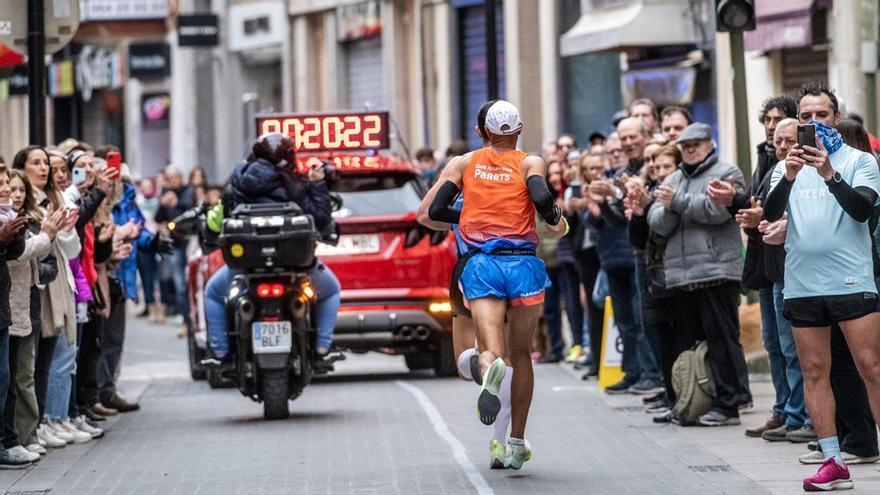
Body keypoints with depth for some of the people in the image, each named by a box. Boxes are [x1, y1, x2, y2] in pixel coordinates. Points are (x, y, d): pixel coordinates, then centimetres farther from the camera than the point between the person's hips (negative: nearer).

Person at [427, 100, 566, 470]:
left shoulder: (466, 163, 12)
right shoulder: (530, 163, 5)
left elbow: (436, 211, 9)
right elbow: (541, 197, -15)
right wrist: (556, 220, 6)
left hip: (482, 263, 0)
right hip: (523, 263, 0)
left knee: (492, 350, -11)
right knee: (522, 354, 13)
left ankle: (490, 368, -51)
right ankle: (517, 442, 13)